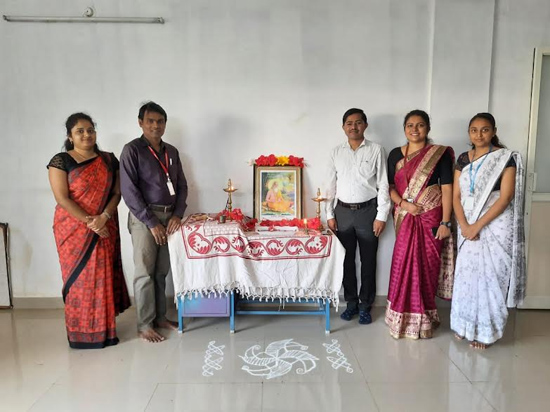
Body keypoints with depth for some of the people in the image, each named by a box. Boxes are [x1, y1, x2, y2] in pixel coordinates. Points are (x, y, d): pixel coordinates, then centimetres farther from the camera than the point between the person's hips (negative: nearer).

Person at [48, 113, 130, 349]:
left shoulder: (109, 160, 7)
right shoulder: (61, 161, -4)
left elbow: (116, 193, 3)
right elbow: (62, 198, -11)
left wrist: (104, 217, -14)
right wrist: (89, 222, -17)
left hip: (105, 229, 3)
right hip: (74, 229, -3)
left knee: (104, 277, 7)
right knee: (79, 278, 3)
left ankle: (104, 329, 20)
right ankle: (81, 332, 16)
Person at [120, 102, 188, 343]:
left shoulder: (172, 152, 12)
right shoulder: (132, 150, -6)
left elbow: (181, 185, 13)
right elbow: (129, 191, -13)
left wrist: (177, 214, -2)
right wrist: (151, 222, -15)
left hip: (168, 216, 5)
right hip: (144, 218, -5)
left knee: (161, 272, 11)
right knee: (145, 273, -1)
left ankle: (160, 317, 23)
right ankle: (144, 326, 8)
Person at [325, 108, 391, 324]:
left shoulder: (376, 150, -2)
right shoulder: (336, 152, 6)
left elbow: (383, 185, -4)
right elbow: (331, 185, 8)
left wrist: (381, 216, -8)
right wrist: (329, 214, 3)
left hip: (367, 211, -2)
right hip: (343, 211, 3)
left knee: (368, 261, 7)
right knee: (346, 260, 10)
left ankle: (365, 306, 21)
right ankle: (351, 302, 26)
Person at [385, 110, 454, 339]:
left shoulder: (439, 154, -2)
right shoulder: (395, 155, 7)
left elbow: (447, 188, -6)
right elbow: (389, 187, 7)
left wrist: (445, 222, -11)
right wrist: (403, 203, -12)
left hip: (430, 217, -2)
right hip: (405, 218, 3)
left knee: (427, 266, 3)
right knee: (404, 265, 2)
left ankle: (423, 317, 20)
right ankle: (404, 316, 18)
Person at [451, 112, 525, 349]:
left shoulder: (506, 158, -6)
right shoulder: (463, 159, 8)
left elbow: (505, 197, -14)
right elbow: (456, 196, 4)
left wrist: (478, 225, -17)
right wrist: (464, 225, -10)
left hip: (495, 227, -4)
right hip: (468, 227, 4)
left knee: (490, 276, 1)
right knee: (466, 274, 9)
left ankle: (486, 331, 16)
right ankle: (466, 325, 24)